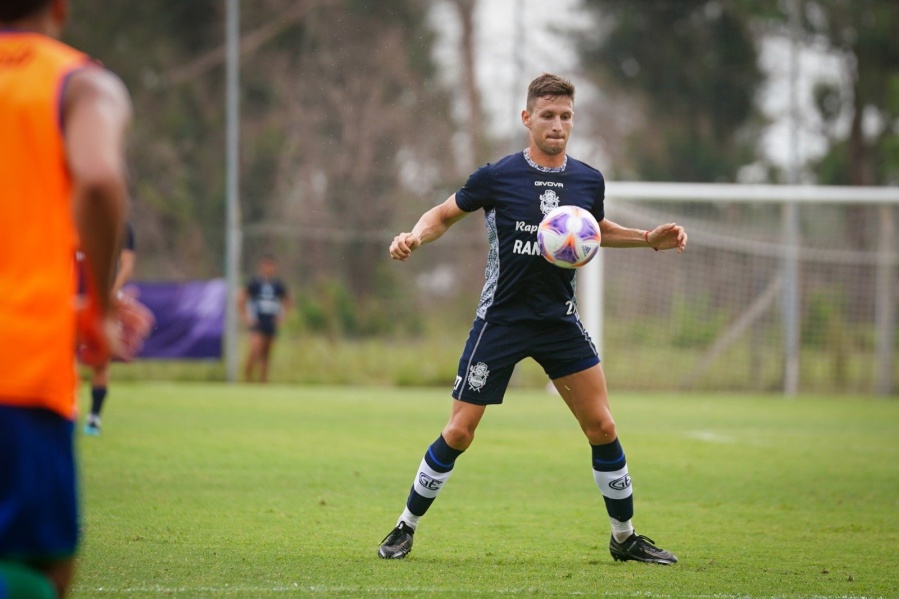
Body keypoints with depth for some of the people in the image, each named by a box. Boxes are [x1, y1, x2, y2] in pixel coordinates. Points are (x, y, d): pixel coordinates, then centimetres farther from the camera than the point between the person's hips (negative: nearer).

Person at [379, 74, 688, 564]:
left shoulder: (588, 181, 3)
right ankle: (406, 528, 13)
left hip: (560, 321, 3)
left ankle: (624, 537, 13)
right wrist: (414, 237, -15)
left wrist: (650, 239, 11)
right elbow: (445, 214, 4)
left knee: (602, 427, -2)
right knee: (459, 432, -4)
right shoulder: (497, 177, -9)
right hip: (501, 319, -3)